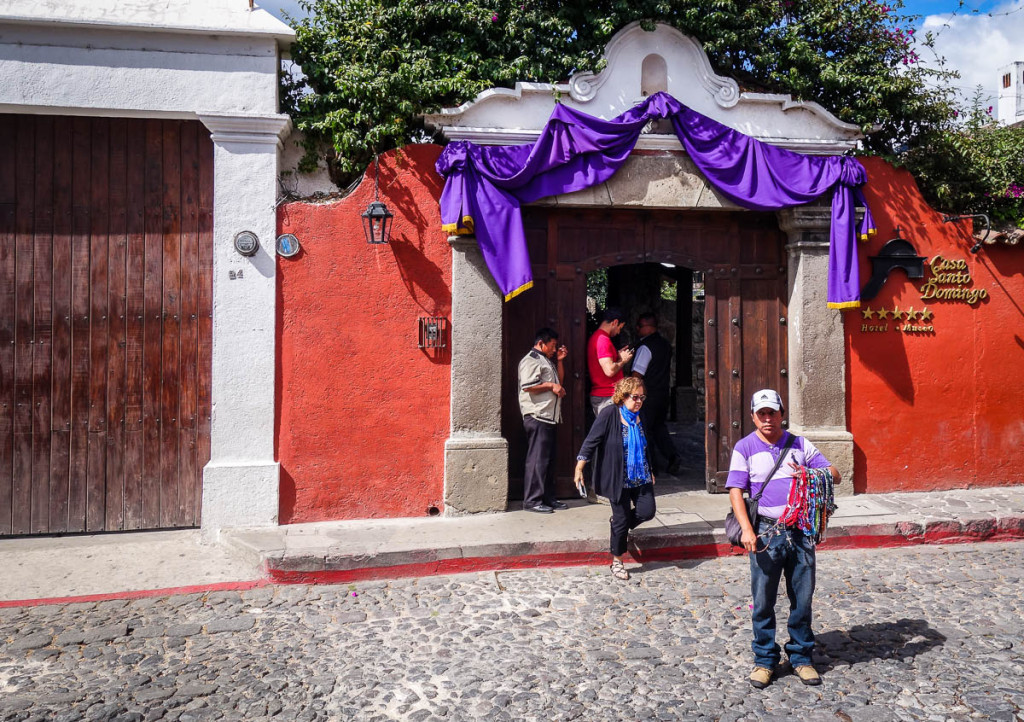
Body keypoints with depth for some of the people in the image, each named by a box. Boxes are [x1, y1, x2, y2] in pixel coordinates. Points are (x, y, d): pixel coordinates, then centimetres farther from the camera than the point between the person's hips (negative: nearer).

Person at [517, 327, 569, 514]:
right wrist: (551, 386, -13)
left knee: (549, 459, 12)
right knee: (537, 459, -9)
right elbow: (528, 386, -20)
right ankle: (532, 500, -5)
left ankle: (547, 498, 19)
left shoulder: (547, 361, 24)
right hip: (537, 416, -10)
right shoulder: (530, 360, -8)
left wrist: (560, 360, 20)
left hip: (550, 417, 10)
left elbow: (559, 380, 32)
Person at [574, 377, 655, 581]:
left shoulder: (639, 418, 8)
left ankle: (619, 522, 26)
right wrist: (579, 467, -19)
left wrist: (649, 471, 27)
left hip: (640, 477, 6)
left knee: (647, 511, -6)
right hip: (618, 478, -6)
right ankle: (617, 562, 20)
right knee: (622, 519, 0)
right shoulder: (609, 414, -12)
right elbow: (591, 441, -14)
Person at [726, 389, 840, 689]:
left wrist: (809, 474, -13)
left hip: (801, 531, 2)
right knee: (763, 600, 4)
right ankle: (764, 659, 19)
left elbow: (833, 474, 9)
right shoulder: (745, 448, 2)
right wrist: (746, 529, -16)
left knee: (803, 598, 9)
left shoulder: (799, 444, 10)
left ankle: (801, 657, 25)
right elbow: (736, 491, -4)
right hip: (765, 533, -2)